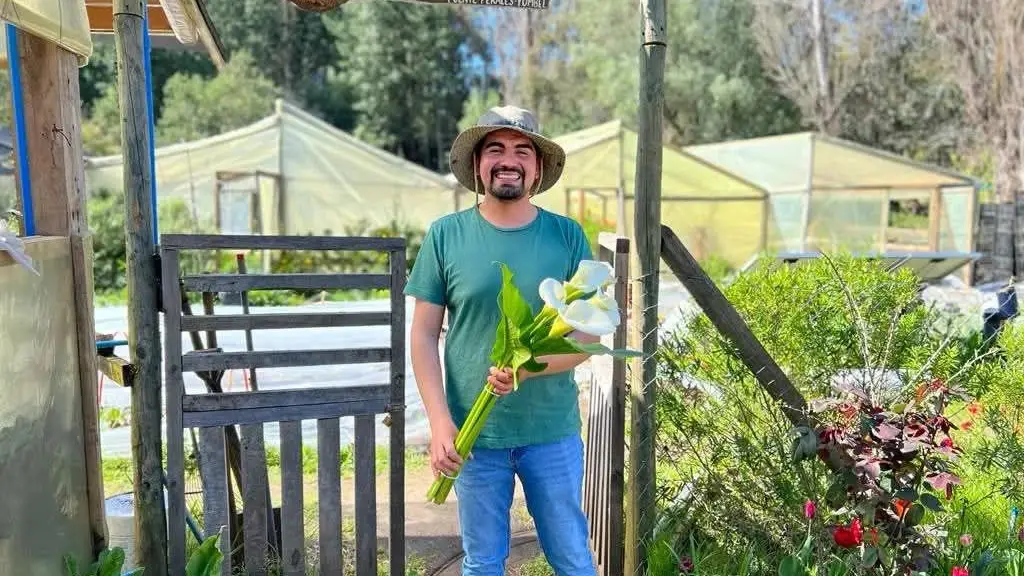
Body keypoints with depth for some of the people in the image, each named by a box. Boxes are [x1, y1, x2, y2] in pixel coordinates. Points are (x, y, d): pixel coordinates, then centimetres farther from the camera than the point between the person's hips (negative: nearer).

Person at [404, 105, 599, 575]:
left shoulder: (568, 235, -3)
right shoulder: (445, 235, -4)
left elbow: (587, 334, -3)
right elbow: (423, 335, -2)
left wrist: (528, 367, -21)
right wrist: (440, 422, -10)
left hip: (553, 432, 0)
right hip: (474, 433, 0)